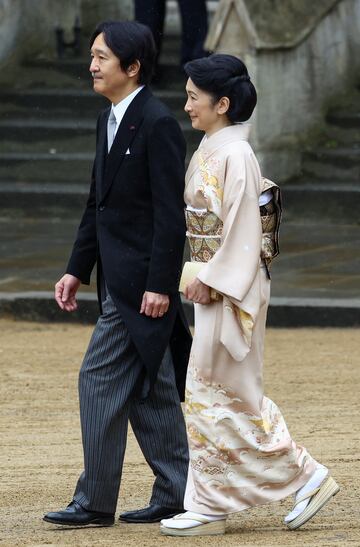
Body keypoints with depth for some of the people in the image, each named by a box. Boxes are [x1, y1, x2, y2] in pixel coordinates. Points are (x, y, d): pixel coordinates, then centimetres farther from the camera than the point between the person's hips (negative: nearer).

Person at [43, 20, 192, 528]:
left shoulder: (158, 124, -15)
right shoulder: (109, 120, 13)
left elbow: (171, 213, -18)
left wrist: (160, 285, -21)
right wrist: (77, 270, 16)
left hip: (141, 281, -9)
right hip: (120, 279, 9)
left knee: (100, 378, -7)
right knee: (149, 388, 12)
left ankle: (95, 500, -1)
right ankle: (176, 492, 18)